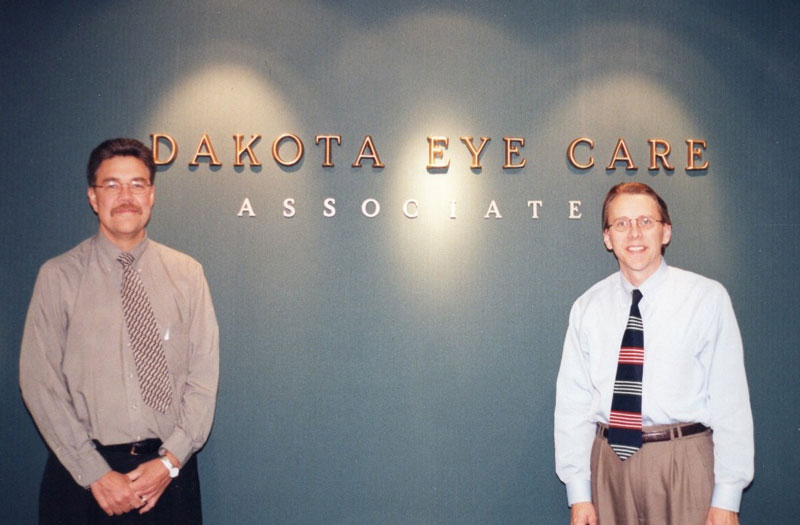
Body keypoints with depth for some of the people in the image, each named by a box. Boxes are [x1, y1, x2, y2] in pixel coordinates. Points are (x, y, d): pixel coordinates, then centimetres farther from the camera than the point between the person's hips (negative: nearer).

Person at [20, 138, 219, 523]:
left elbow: (203, 377, 1)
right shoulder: (58, 277, -2)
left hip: (169, 471, 1)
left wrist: (170, 461, -9)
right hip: (82, 476, -1)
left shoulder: (187, 273, 2)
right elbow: (39, 383, -4)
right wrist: (96, 474, -9)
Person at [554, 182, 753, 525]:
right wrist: (579, 495, -1)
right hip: (609, 461, 2)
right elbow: (572, 403, 3)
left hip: (684, 463, -2)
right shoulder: (587, 308, 3)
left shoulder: (707, 298, -4)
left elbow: (730, 401, -5)